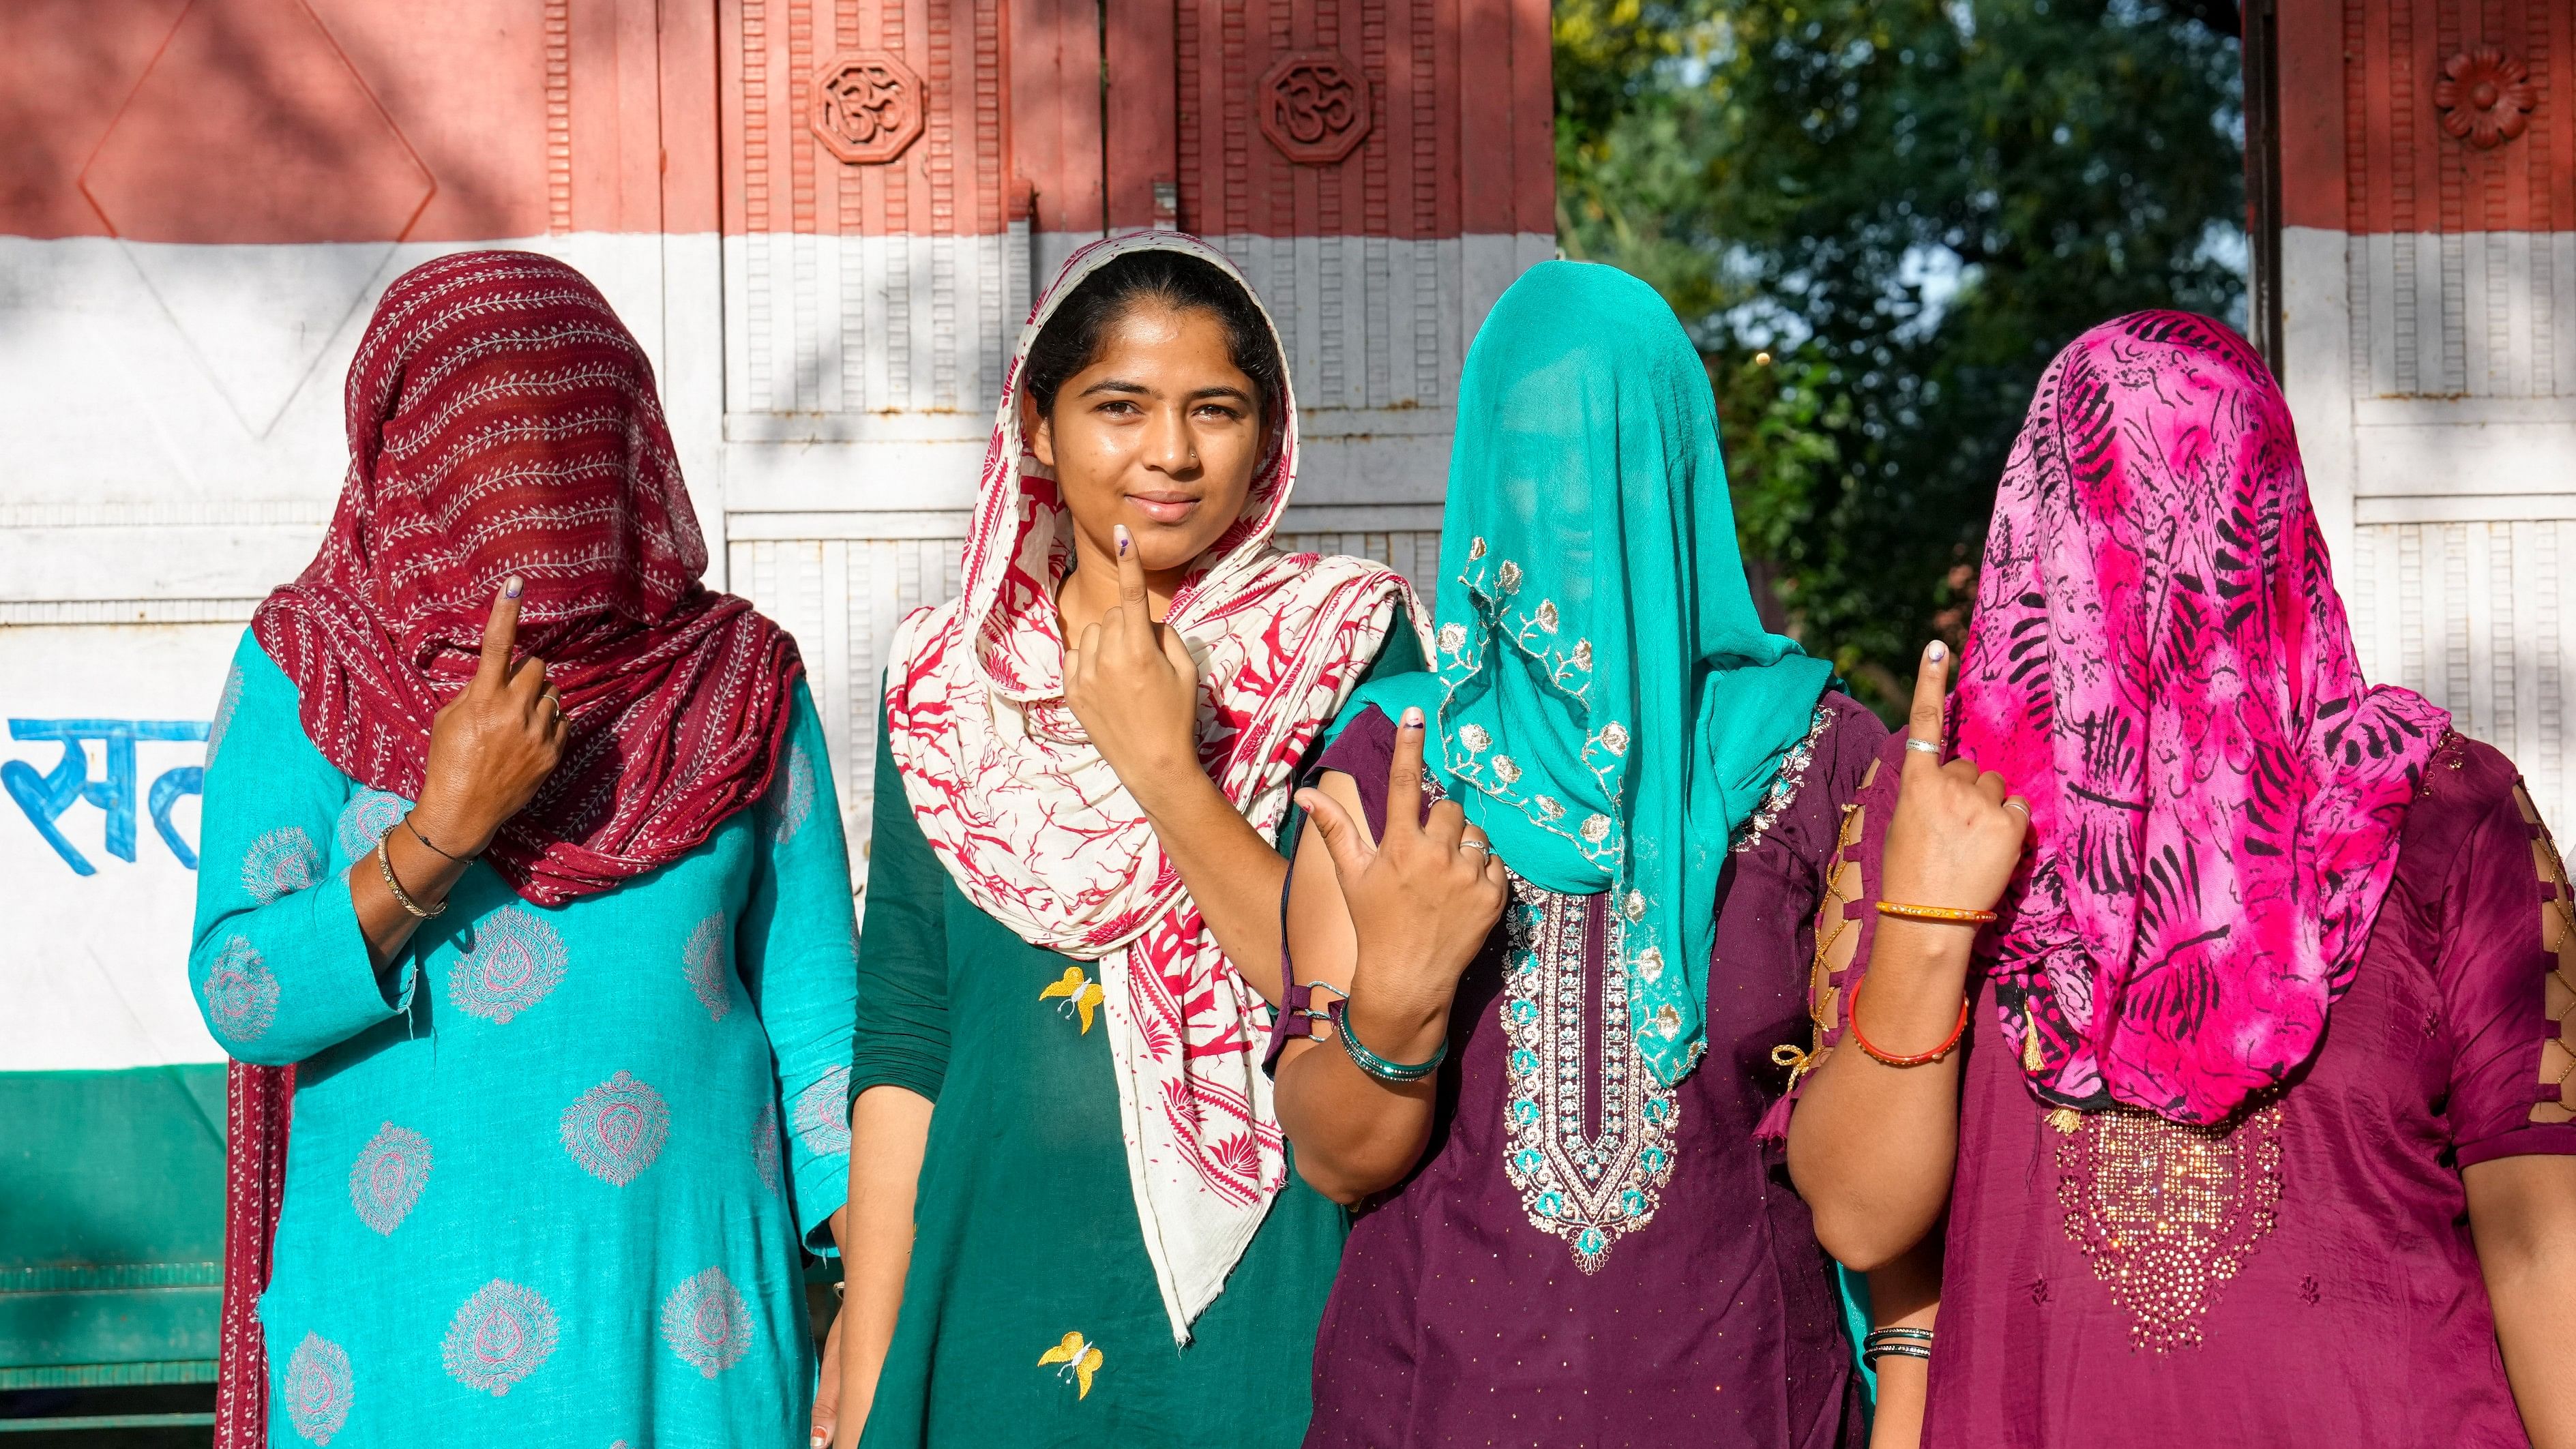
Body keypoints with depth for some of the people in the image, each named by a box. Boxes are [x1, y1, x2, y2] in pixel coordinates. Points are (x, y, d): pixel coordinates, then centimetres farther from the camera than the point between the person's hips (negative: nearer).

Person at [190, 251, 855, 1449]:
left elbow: (813, 1009, 3)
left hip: (684, 1319, 1)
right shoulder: (303, 672, 0)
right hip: (398, 1330, -1)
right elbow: (240, 999, -8)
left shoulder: (740, 682, 3)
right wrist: (442, 833, -21)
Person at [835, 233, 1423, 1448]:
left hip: (1259, 1321, -2)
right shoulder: (945, 683, 3)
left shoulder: (1348, 641, -4)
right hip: (1001, 1317, 2)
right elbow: (901, 1046, 2)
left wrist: (1161, 765, -18)